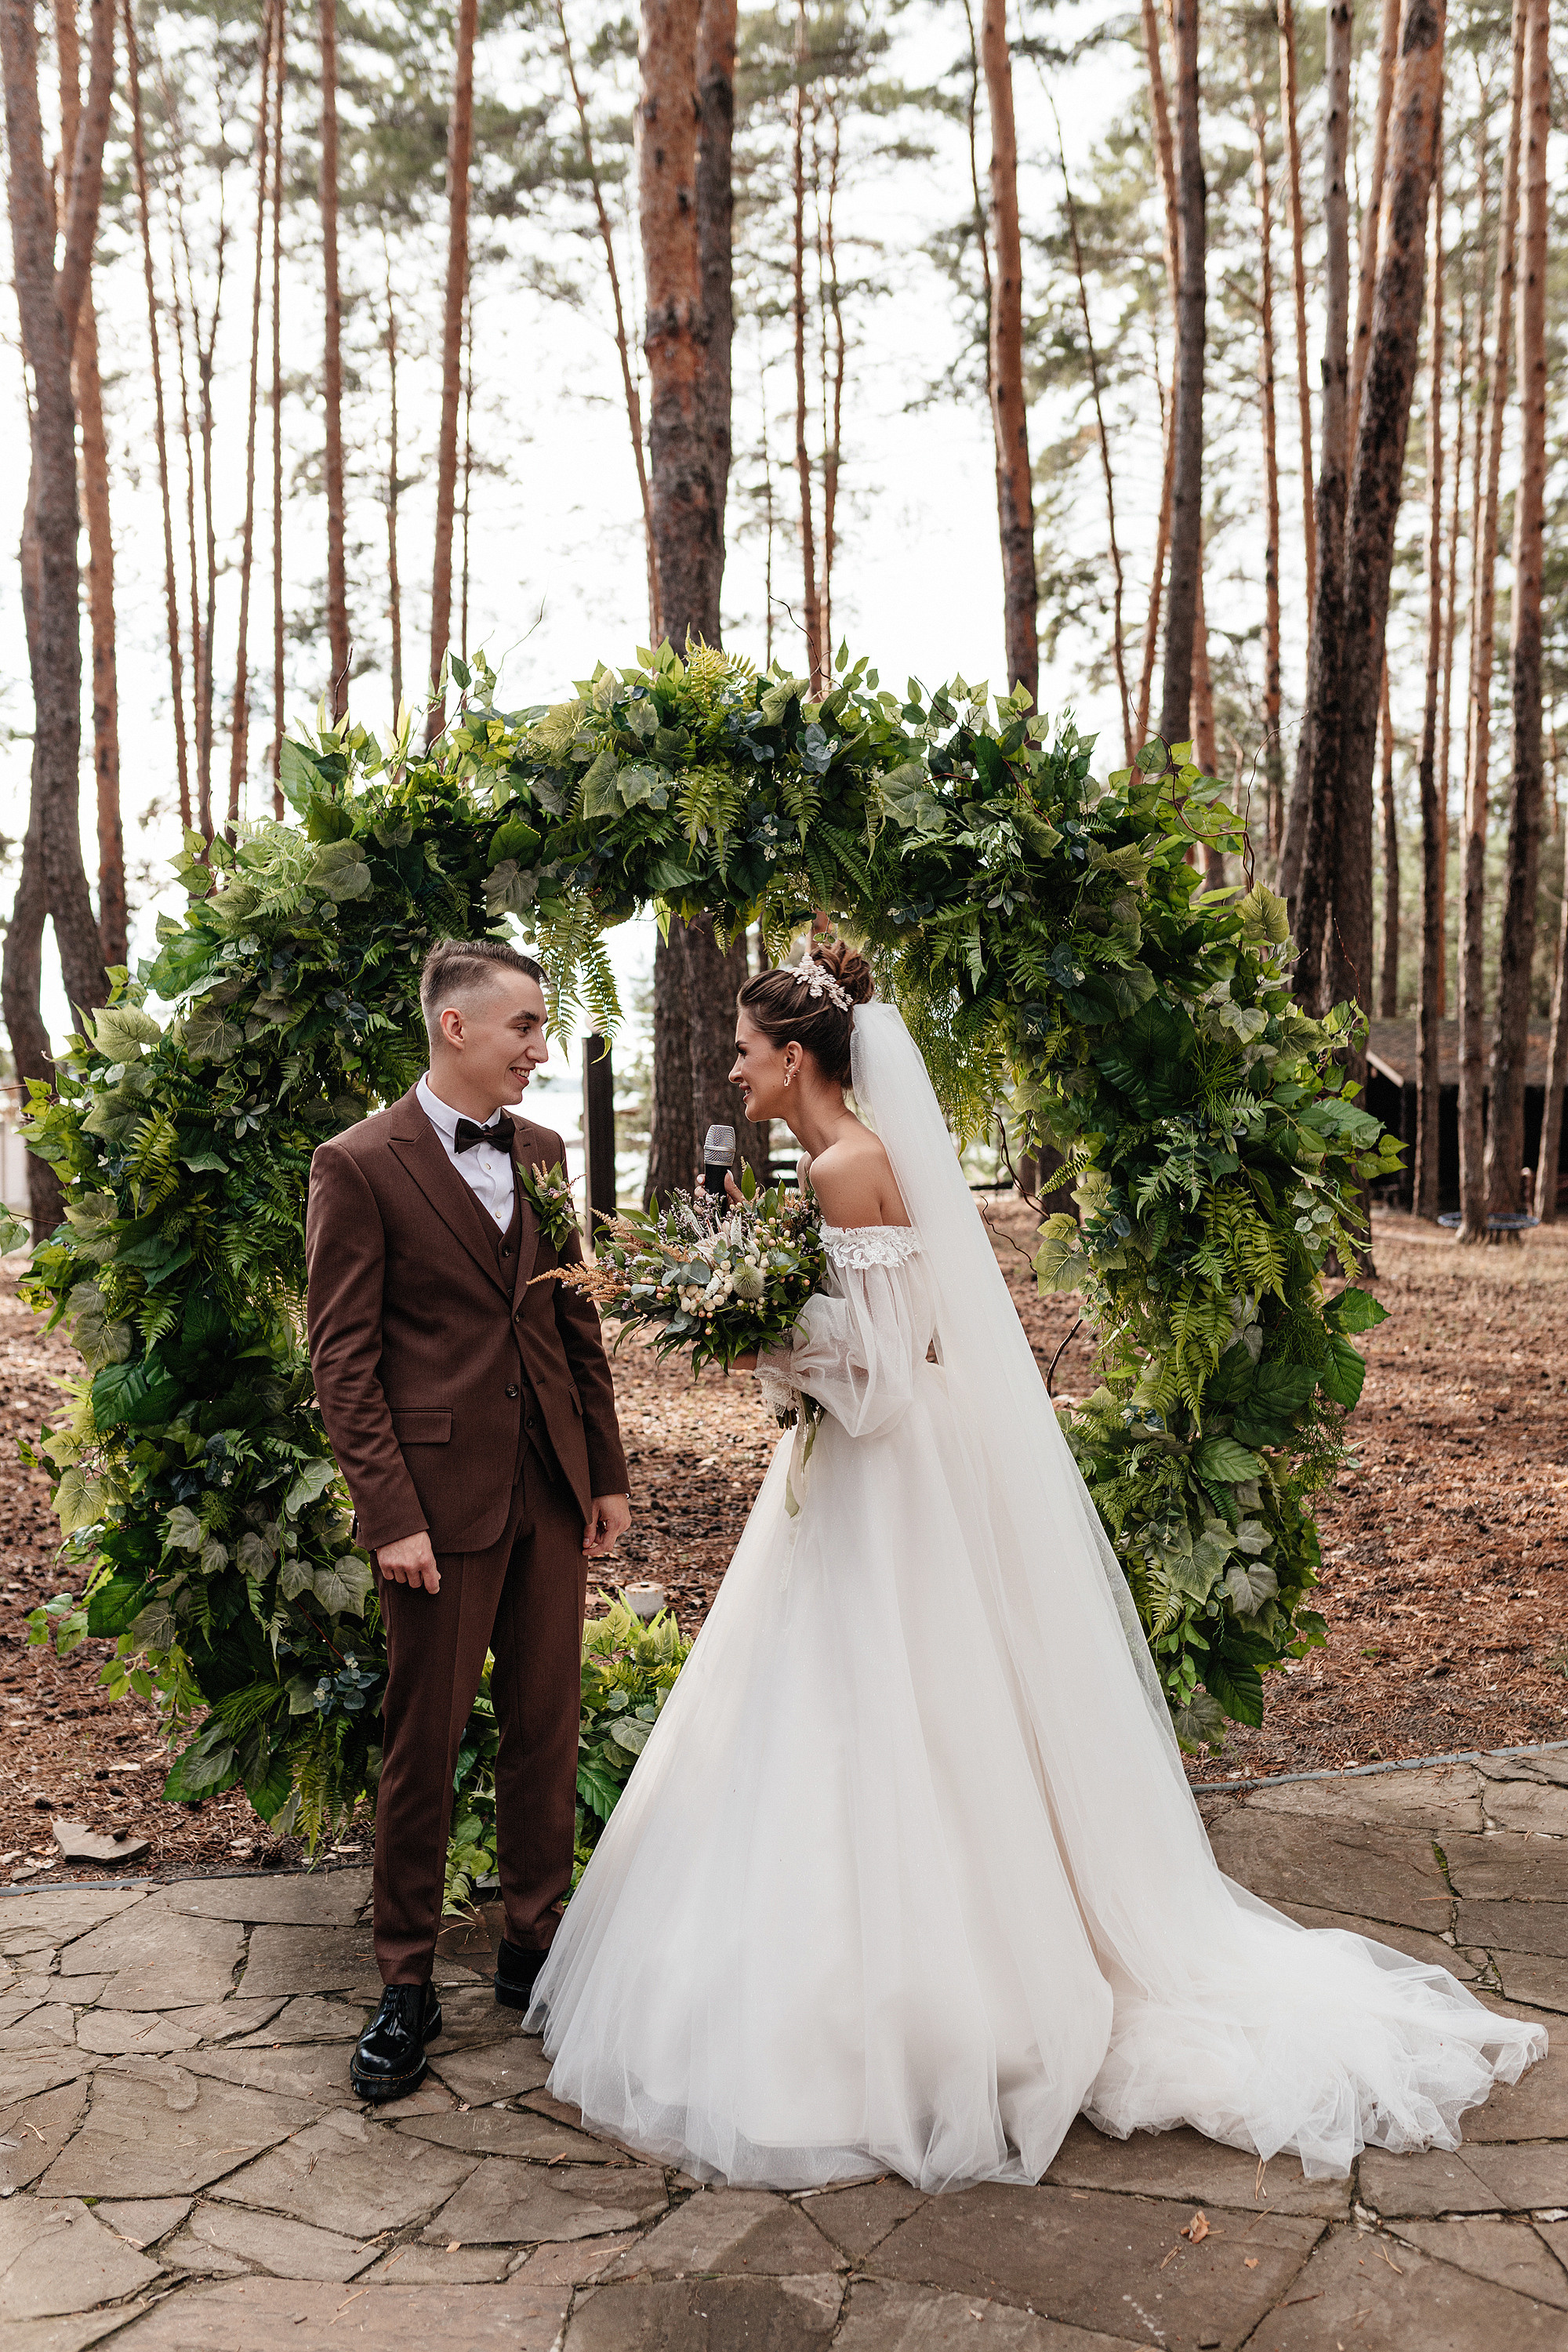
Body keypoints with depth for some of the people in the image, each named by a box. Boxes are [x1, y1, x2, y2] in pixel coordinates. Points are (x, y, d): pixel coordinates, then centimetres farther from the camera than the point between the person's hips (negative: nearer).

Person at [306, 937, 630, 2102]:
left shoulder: (542, 1151, 9)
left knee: (547, 1727, 13)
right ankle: (407, 1985, 21)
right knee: (423, 1744, 6)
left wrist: (609, 1473, 12)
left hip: (551, 1488, 5)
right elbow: (343, 1358, -10)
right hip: (441, 1495, -5)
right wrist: (390, 1515, -15)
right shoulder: (361, 1165, -8)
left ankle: (534, 1943, 30)